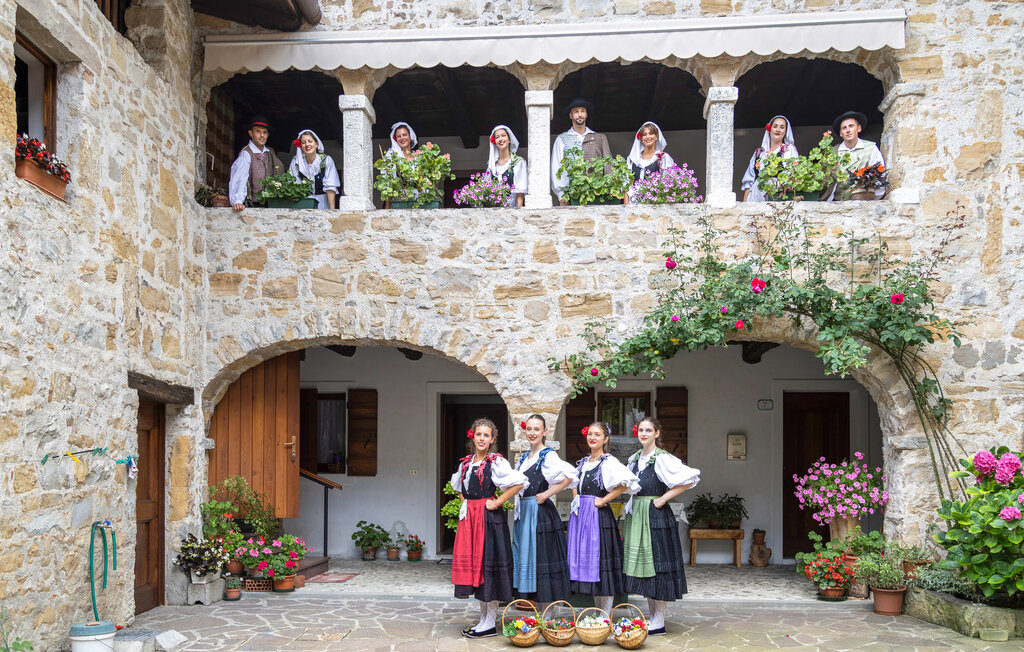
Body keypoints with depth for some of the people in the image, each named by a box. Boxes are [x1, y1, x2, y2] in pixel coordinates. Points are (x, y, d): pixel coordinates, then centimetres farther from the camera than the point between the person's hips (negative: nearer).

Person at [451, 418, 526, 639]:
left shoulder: (496, 462, -8)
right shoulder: (466, 463, 12)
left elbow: (518, 483, -19)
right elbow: (458, 486, 31)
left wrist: (497, 502, -15)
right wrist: (465, 504, 15)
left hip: (489, 518, -7)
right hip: (469, 519, 7)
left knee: (488, 564, -4)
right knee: (472, 565, 8)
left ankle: (489, 624, 2)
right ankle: (483, 619, 19)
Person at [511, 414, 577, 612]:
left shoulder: (548, 456, -11)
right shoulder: (524, 458, 14)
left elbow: (569, 477, -26)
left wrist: (546, 494, -19)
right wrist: (517, 500, 10)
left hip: (541, 514, -8)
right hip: (523, 514, 8)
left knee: (541, 558, -5)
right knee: (527, 558, 11)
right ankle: (537, 617, 20)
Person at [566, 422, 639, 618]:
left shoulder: (609, 462, -8)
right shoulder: (583, 462, 15)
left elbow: (626, 483, -23)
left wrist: (604, 500, -17)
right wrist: (575, 498, 14)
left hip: (598, 515, -8)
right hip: (580, 514, 8)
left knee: (599, 560, -6)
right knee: (584, 558, 9)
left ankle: (606, 618, 1)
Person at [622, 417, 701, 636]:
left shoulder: (662, 459, -11)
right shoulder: (634, 459, 12)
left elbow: (690, 478, -19)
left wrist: (663, 498, -16)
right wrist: (632, 509, 13)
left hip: (656, 517, -8)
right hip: (636, 517, 8)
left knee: (656, 565, -5)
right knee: (642, 566, 10)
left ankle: (658, 622, 2)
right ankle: (652, 617, 19)